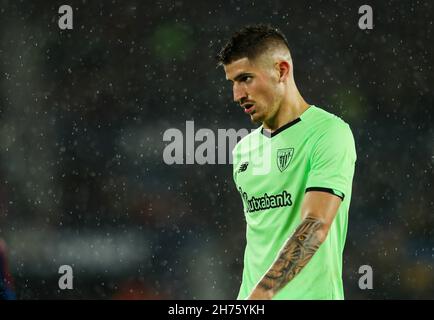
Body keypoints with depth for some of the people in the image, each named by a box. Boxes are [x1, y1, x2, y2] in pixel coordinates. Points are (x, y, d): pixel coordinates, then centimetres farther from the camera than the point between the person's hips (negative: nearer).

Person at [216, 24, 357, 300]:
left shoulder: (329, 132, -9)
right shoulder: (244, 149, 14)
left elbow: (315, 227, -20)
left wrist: (261, 293, -28)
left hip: (308, 295, -6)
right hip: (251, 295, 6)